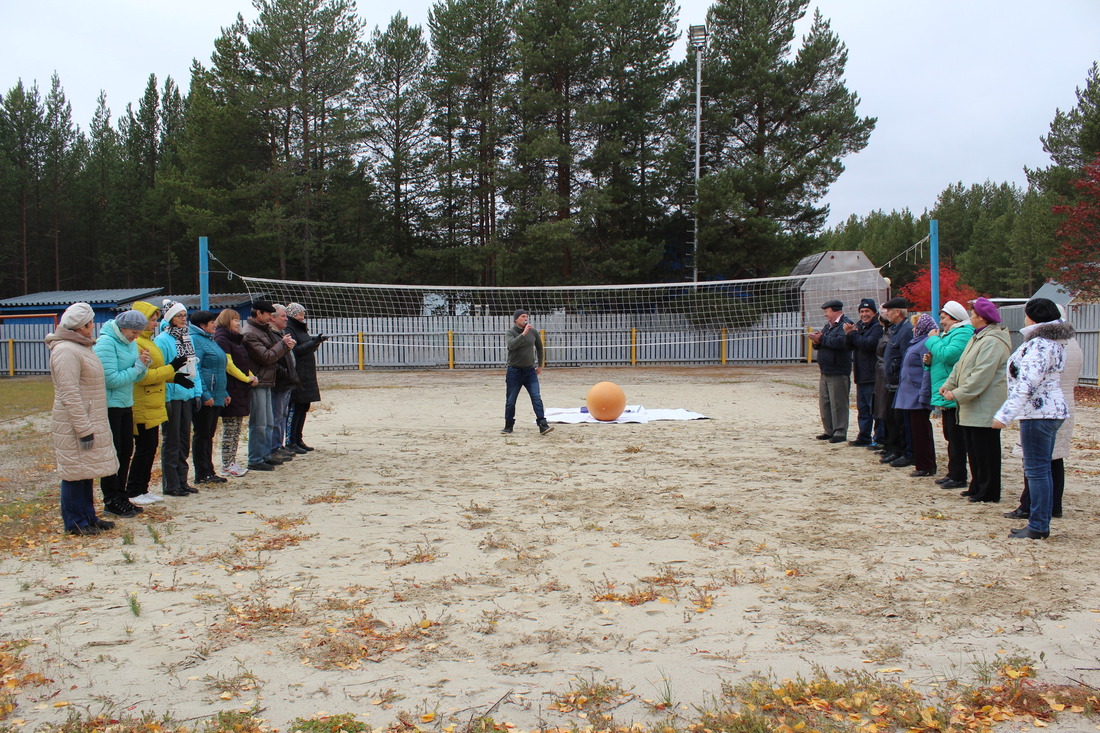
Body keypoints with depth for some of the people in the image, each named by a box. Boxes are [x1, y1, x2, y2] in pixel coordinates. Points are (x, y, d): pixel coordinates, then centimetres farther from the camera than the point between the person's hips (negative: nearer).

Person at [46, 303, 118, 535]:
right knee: (75, 472, -2)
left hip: (89, 420, 10)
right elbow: (69, 394, -22)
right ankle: (74, 523, 6)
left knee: (86, 472, 15)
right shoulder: (66, 351, -17)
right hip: (74, 425, -10)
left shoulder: (81, 347, 16)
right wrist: (83, 429, -23)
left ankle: (88, 517, 24)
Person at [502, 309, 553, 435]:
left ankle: (543, 426, -12)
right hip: (514, 371, -2)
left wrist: (540, 365, 21)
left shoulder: (533, 332, 4)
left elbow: (539, 347, 20)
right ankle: (508, 427, 19)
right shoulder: (510, 332, -5)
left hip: (530, 370, 2)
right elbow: (511, 345, -27)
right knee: (510, 401, 5)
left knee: (537, 399, -9)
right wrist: (524, 333, -30)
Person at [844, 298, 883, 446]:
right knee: (863, 409, 14)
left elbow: (869, 344, -23)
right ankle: (864, 437, 22)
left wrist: (853, 334, -10)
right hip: (861, 376, 9)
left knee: (876, 409, -4)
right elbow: (851, 346, 12)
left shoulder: (878, 327, -10)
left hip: (873, 376, -9)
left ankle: (879, 439, 1)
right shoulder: (859, 326, 16)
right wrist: (849, 334, -7)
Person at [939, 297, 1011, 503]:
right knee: (972, 446, 15)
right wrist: (949, 384, 9)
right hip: (972, 406, 10)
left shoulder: (992, 342, -19)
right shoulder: (978, 337, 16)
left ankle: (989, 492, 4)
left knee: (985, 449, -3)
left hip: (985, 407, -10)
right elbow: (961, 364, 20)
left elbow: (981, 376, -24)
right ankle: (977, 487, 25)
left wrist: (958, 394, -20)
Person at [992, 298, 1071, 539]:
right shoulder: (1053, 342, 16)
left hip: (1038, 414, -11)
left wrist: (1005, 415, -25)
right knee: (1042, 470, 14)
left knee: (1037, 471, -7)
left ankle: (1038, 527, -3)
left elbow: (1026, 384, -25)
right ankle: (1041, 525, 19)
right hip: (1052, 411, 11)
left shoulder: (1039, 344, -17)